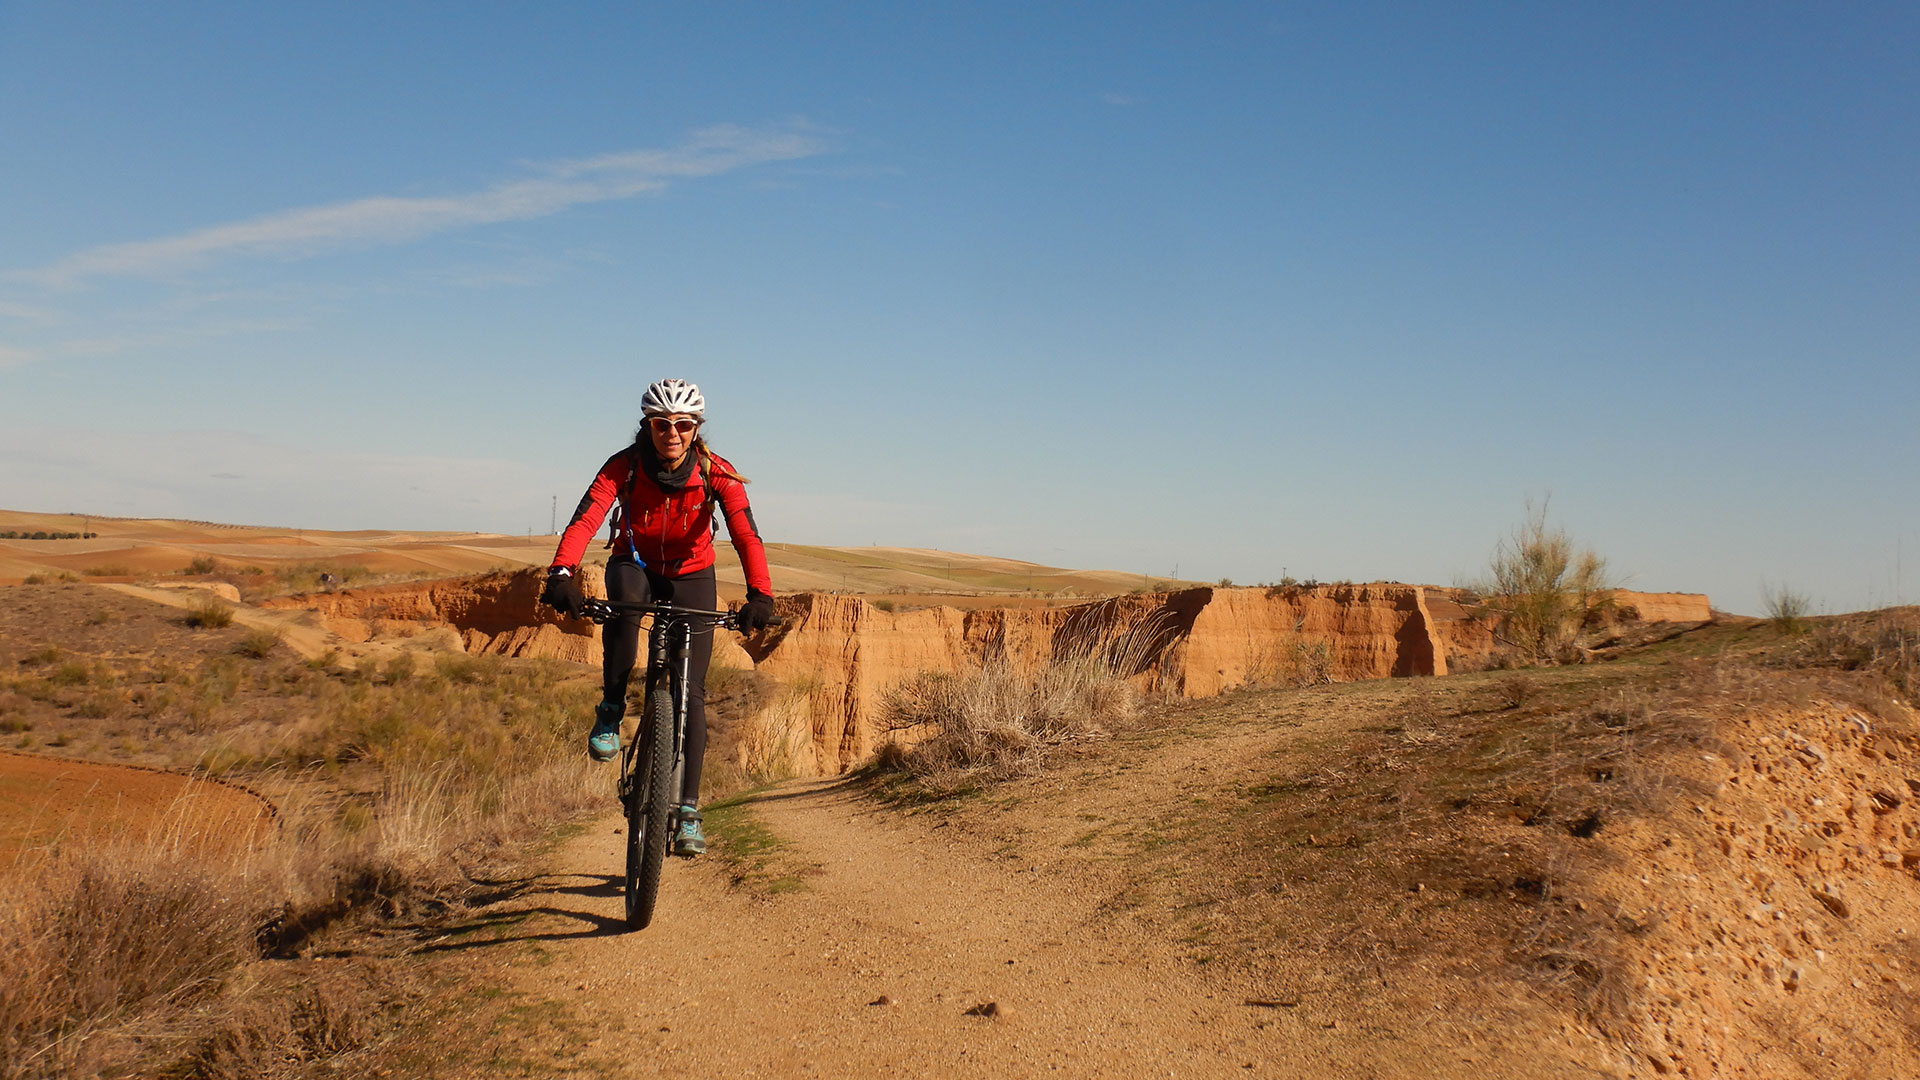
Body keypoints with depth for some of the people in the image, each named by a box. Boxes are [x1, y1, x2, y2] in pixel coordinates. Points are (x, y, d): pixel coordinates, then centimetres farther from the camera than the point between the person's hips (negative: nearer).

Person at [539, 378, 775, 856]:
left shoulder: (717, 473, -21)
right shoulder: (624, 466, -22)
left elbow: (746, 533, -33)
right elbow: (585, 518, -36)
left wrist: (759, 593, -50)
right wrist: (561, 573, -54)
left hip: (690, 576, 0)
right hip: (634, 566, 0)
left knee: (691, 693, -7)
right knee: (623, 605, -39)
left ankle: (688, 812, 2)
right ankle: (611, 712, -20)